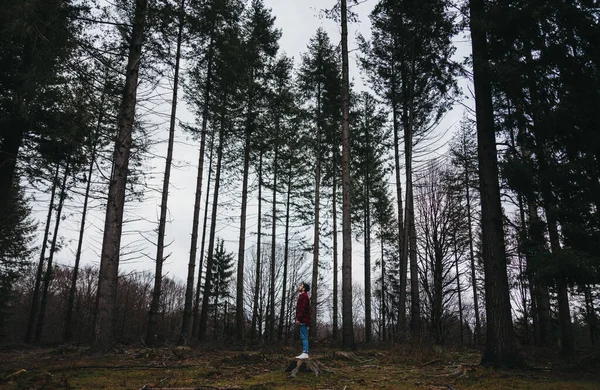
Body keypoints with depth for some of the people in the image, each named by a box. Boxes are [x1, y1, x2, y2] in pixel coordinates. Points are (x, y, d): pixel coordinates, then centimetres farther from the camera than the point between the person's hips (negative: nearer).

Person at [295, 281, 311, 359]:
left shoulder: (304, 296, -11)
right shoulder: (303, 296, 21)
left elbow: (302, 309, -20)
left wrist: (298, 319, -21)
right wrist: (298, 318, 18)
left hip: (303, 320, -10)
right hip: (304, 320, 10)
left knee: (304, 337, -10)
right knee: (304, 337, 10)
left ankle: (305, 353, -10)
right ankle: (304, 353, 13)